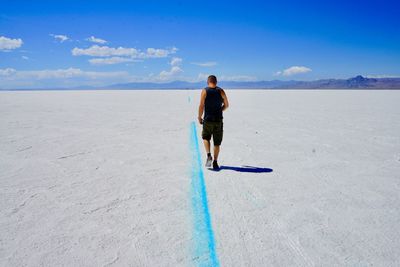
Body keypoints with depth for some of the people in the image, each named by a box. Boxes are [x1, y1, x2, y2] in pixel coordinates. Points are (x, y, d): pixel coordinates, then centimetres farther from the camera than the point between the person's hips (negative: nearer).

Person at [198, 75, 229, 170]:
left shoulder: (205, 91, -3)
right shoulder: (221, 91, 3)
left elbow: (201, 106, -9)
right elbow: (226, 105, 6)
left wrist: (199, 117, 3)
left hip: (208, 120, -1)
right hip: (218, 120, 2)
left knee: (206, 137, 20)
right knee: (217, 142, 10)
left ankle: (209, 155, 0)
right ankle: (215, 162, 11)